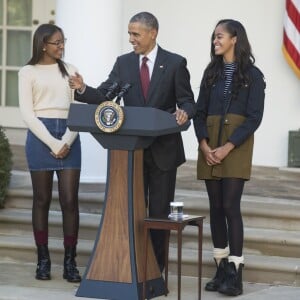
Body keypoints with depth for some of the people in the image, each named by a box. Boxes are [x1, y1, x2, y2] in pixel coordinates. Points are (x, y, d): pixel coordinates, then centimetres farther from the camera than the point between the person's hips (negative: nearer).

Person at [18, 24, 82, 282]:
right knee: (42, 200, 3)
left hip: (69, 137, 2)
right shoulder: (29, 72, 4)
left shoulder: (70, 71, 13)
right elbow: (27, 113, -3)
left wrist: (67, 142, -9)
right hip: (40, 136, -2)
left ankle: (70, 261, 0)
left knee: (70, 201, -4)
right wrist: (52, 143, -12)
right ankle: (43, 260, 8)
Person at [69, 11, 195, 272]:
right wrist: (83, 90, -21)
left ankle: (156, 267, 12)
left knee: (160, 210, 4)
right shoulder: (123, 63, 5)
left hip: (163, 148, -3)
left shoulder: (175, 63, -4)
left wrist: (184, 112, -28)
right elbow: (104, 95, -2)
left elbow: (187, 100, -5)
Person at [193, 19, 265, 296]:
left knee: (230, 206, -12)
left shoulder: (252, 75, -2)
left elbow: (254, 117, -7)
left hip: (236, 147, -5)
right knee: (216, 207, 4)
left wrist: (228, 147, -16)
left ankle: (235, 271, -12)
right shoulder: (211, 73, 12)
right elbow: (200, 112, 9)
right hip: (209, 147, 5)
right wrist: (204, 144, -7)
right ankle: (221, 267, 8)